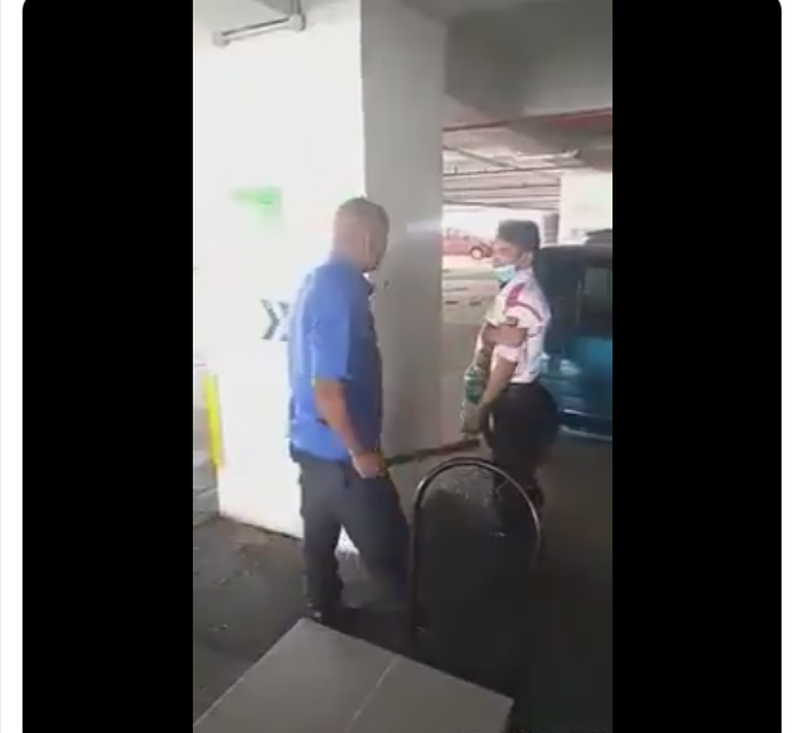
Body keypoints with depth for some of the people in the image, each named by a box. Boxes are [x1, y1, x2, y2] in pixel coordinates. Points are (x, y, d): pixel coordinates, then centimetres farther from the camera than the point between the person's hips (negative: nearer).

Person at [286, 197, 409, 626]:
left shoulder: (319, 282, 6)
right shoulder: (340, 293, -26)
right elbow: (326, 389, -27)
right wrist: (359, 451, -17)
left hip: (312, 443, 10)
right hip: (337, 451, -10)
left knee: (321, 536, 22)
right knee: (386, 543, 8)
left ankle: (325, 613, 40)